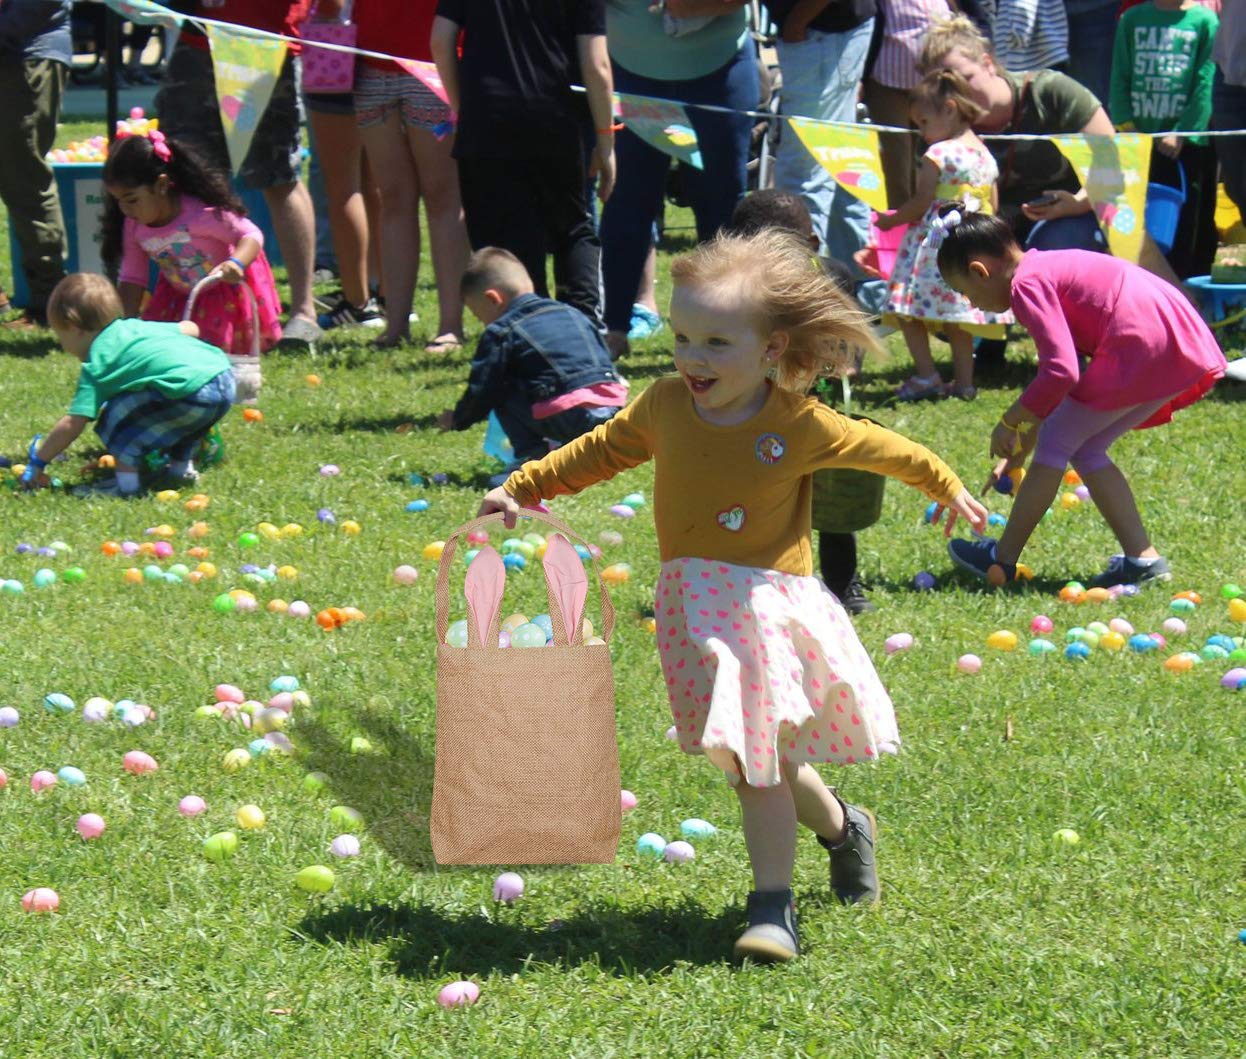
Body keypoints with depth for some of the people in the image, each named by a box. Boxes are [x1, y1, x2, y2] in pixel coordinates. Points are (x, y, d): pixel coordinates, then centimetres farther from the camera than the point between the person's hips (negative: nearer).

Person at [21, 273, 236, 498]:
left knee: (117, 414, 0)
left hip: (196, 394, -8)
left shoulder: (97, 364, 3)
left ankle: (126, 483, -1)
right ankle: (182, 467, 39)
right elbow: (190, 328, 31)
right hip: (226, 380, 8)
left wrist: (38, 463, 9)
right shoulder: (135, 326, 24)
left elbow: (72, 424, -1)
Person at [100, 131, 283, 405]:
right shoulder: (133, 226, -16)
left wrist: (237, 263, -48)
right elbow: (131, 277, -6)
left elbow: (250, 235, -27)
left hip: (226, 287, -5)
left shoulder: (201, 213, -34)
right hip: (178, 294, 6)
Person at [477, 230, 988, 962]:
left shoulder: (800, 426, -11)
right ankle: (843, 829, 38)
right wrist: (524, 488, 10)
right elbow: (602, 450, 15)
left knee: (757, 759, -11)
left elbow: (883, 448, 5)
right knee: (760, 761, 11)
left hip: (768, 606, -4)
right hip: (692, 610, 5)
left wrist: (948, 489, 20)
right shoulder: (665, 407, -1)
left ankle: (774, 906, -1)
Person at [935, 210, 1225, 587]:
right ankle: (1142, 557, 15)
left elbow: (1061, 373, -16)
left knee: (1057, 442, 4)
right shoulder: (1049, 267, 27)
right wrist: (1019, 452, 35)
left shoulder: (1026, 284, -4)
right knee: (1085, 449, 19)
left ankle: (1001, 560, 11)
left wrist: (1010, 423, -2)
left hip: (1144, 346, -9)